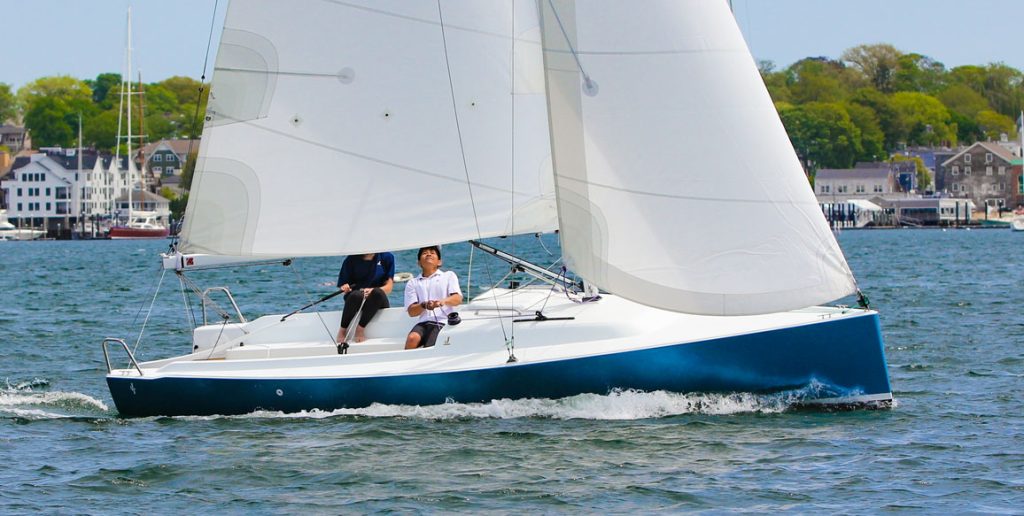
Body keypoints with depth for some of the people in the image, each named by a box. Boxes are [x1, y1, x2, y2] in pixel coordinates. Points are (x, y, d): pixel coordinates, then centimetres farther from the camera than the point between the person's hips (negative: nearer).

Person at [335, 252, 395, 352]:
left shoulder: (387, 257, 5)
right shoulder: (351, 260, 4)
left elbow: (389, 287, -1)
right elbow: (342, 286, 4)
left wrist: (372, 291, -21)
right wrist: (345, 288, -21)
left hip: (378, 302, 1)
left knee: (378, 293, -35)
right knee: (356, 295, -37)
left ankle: (360, 328, -26)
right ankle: (343, 330, -22)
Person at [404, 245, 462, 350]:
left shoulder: (449, 276, 20)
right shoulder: (413, 283, 22)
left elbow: (458, 299, 4)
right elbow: (411, 312, 10)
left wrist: (443, 301, -19)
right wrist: (424, 306, -13)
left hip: (443, 322, -2)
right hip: (424, 322, 2)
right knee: (412, 338, -33)